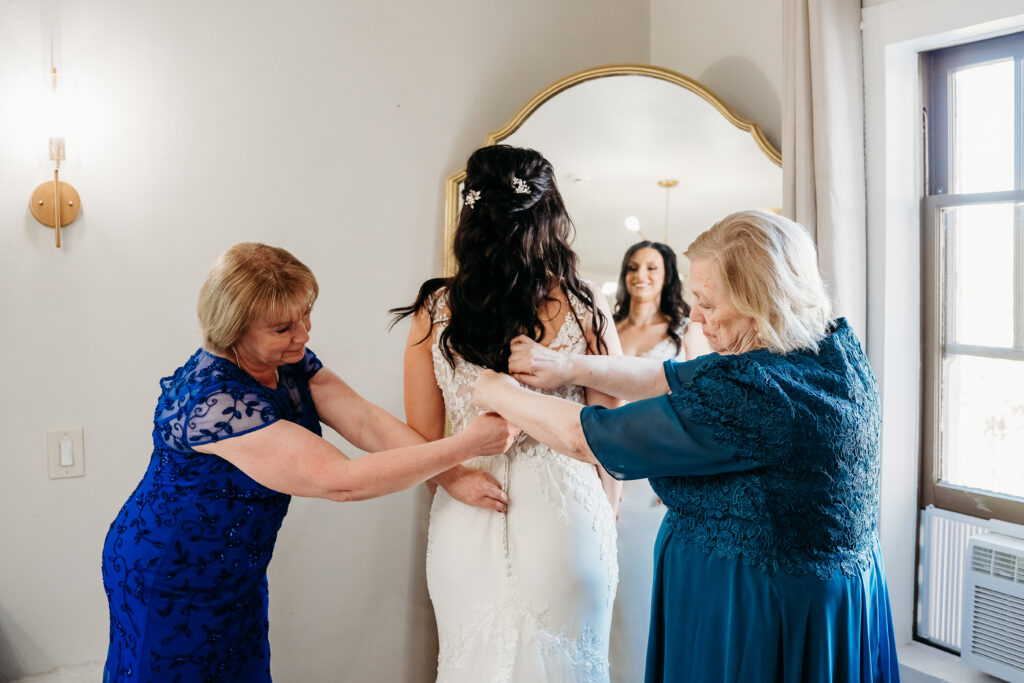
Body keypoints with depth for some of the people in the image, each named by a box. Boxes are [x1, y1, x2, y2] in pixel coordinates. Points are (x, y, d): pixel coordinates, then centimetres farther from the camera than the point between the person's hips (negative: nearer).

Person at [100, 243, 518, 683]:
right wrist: (466, 445, -36)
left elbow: (365, 422, -14)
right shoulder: (215, 402, -35)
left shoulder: (289, 361, -8)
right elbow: (342, 482, -37)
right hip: (168, 586, -7)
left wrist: (453, 474, -27)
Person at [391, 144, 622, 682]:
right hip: (563, 520, -1)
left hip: (467, 531, 1)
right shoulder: (584, 307, -9)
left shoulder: (434, 312, -7)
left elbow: (422, 437, -3)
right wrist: (604, 517, 12)